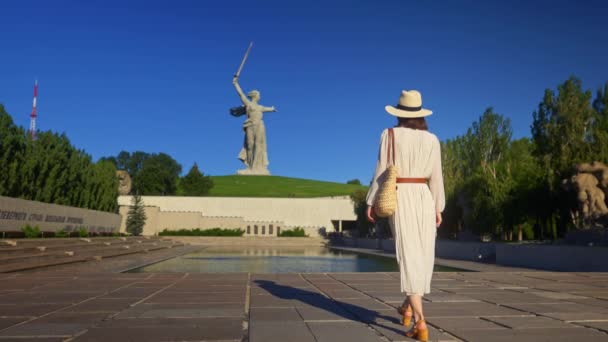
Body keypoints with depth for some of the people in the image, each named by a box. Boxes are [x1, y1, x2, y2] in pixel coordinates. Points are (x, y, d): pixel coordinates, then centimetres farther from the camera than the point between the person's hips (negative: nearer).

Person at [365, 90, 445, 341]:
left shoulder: (390, 135, -2)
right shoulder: (432, 139, 5)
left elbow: (381, 172, -6)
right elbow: (436, 177, 4)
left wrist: (371, 201, 1)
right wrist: (439, 207, 11)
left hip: (399, 197, -2)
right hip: (424, 198, 3)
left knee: (408, 255, -5)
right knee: (423, 254, 17)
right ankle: (408, 306, 31)